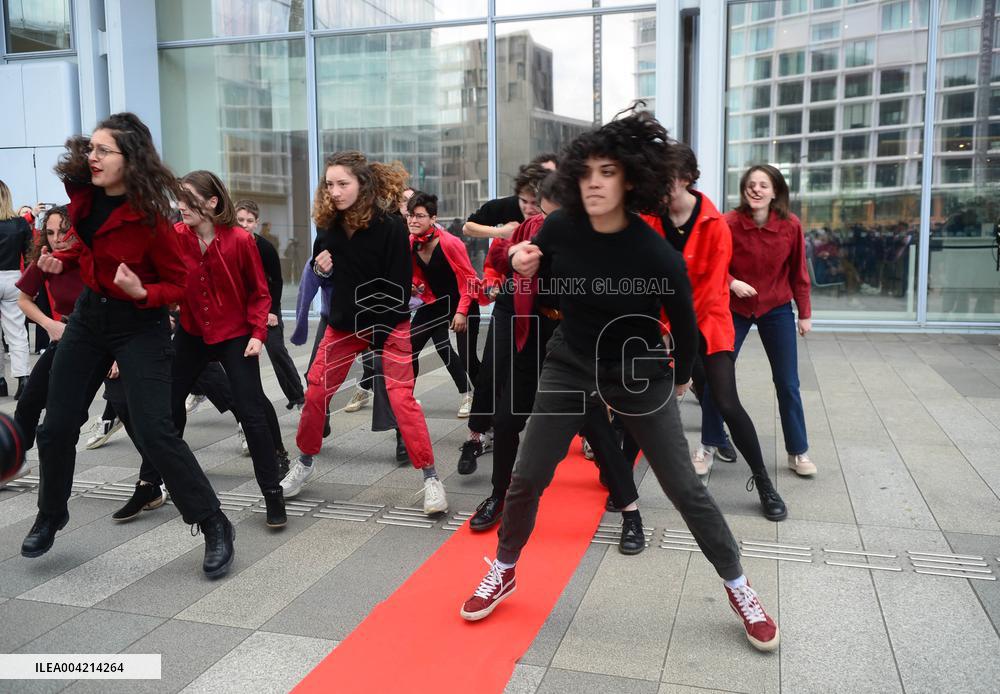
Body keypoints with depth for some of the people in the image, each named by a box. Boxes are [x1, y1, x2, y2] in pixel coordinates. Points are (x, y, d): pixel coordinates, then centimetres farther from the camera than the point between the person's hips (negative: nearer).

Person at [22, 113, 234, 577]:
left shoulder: (147, 214, -21)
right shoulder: (82, 195, -3)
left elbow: (179, 284, -13)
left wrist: (142, 293, -31)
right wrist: (61, 261, -1)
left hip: (140, 325, -6)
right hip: (89, 316, 7)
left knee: (155, 432, -14)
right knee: (57, 426, 12)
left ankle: (215, 528, -2)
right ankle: (50, 516, 38)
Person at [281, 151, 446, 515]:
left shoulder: (389, 224, -18)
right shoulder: (329, 222, -2)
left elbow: (399, 284, -16)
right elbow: (320, 262, 17)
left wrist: (379, 331, -17)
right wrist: (320, 266, -8)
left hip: (387, 324, -5)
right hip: (342, 322, 5)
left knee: (402, 399, -11)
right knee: (315, 392, 8)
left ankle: (430, 478, -1)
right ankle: (305, 462, 30)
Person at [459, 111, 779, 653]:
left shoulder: (657, 255, -24)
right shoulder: (559, 227, -15)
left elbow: (684, 324, -6)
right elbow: (545, 287, 7)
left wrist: (680, 379, 9)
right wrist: (525, 269, -16)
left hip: (639, 374, -2)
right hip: (569, 365, 3)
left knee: (684, 488, 2)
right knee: (527, 477, 3)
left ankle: (738, 587, 23)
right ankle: (503, 572, 27)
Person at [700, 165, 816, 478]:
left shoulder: (791, 225, -12)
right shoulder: (728, 223, -17)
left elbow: (798, 272, -1)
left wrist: (804, 313, 4)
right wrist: (732, 283, -26)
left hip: (777, 310, 1)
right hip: (734, 308, -1)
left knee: (787, 384, 7)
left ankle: (798, 452, 22)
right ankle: (709, 446, 17)